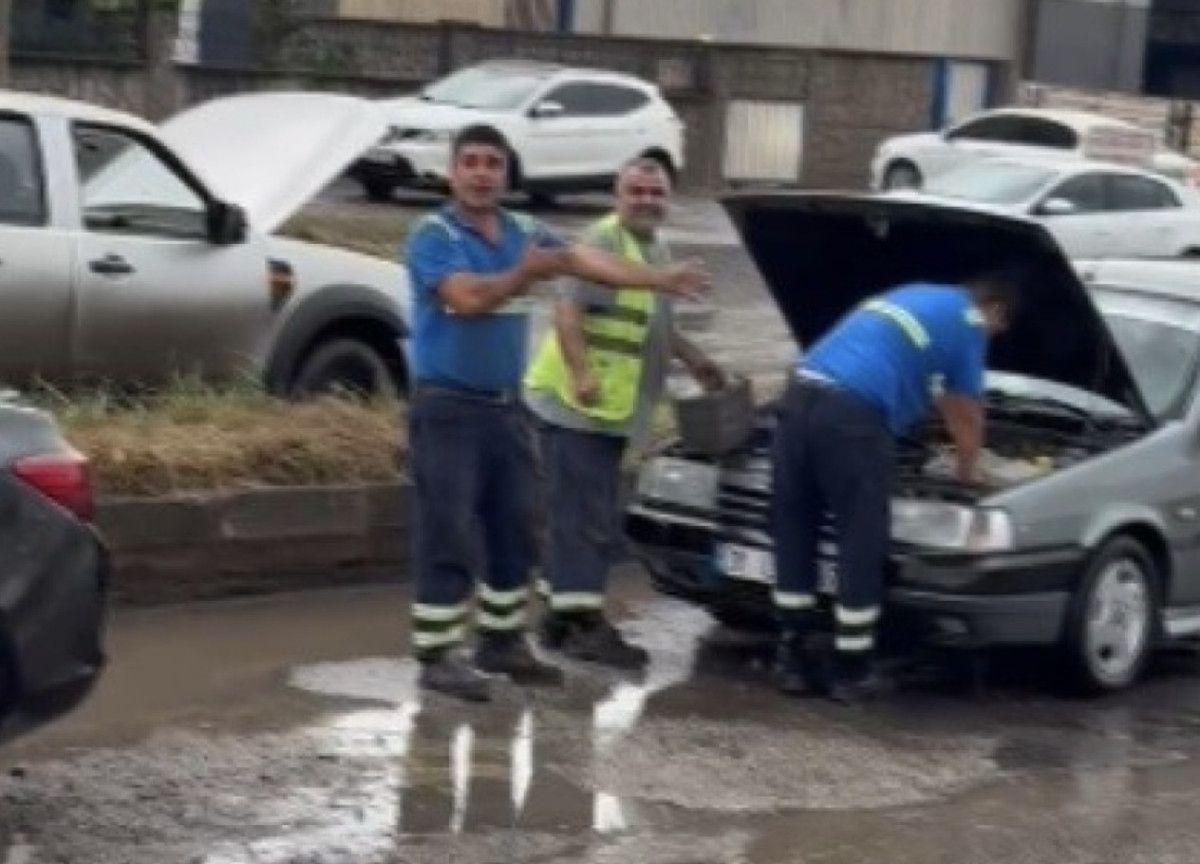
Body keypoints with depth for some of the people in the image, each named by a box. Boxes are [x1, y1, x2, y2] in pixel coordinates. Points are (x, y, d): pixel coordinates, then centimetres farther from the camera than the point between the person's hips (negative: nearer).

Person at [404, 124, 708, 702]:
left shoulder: (523, 232, 10)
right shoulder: (433, 235, -10)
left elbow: (587, 261, 8)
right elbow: (469, 296, -25)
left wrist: (659, 280, 2)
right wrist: (526, 273, -18)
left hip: (506, 406, 7)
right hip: (448, 408, -7)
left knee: (513, 530, 13)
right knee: (448, 535, -7)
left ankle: (502, 641, 25)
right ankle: (436, 656, -2)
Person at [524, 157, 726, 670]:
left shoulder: (657, 251, 18)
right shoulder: (603, 242, -14)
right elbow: (568, 310, -24)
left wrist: (693, 359, 34)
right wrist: (581, 374, -35)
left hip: (612, 410, 10)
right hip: (575, 404, -10)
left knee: (577, 515, 14)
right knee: (586, 517, -9)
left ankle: (561, 615, 21)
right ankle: (585, 625, -8)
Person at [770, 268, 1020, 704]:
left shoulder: (915, 296, 33)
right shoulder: (967, 322, 8)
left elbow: (947, 401, 45)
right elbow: (968, 416, 17)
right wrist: (966, 478, 33)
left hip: (799, 397, 8)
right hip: (851, 413, -8)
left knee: (793, 534, 13)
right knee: (861, 544, 4)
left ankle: (794, 660, 20)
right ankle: (852, 672, 11)